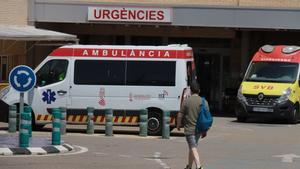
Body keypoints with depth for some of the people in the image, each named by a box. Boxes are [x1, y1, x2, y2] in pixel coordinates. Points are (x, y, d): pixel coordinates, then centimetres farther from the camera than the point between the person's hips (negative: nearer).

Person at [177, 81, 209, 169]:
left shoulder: (186, 101, -9)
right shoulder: (204, 102, 0)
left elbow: (180, 115, -6)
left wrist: (178, 125, 13)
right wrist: (205, 130, 10)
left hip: (189, 129, -5)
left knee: (193, 148, -10)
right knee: (192, 147, 21)